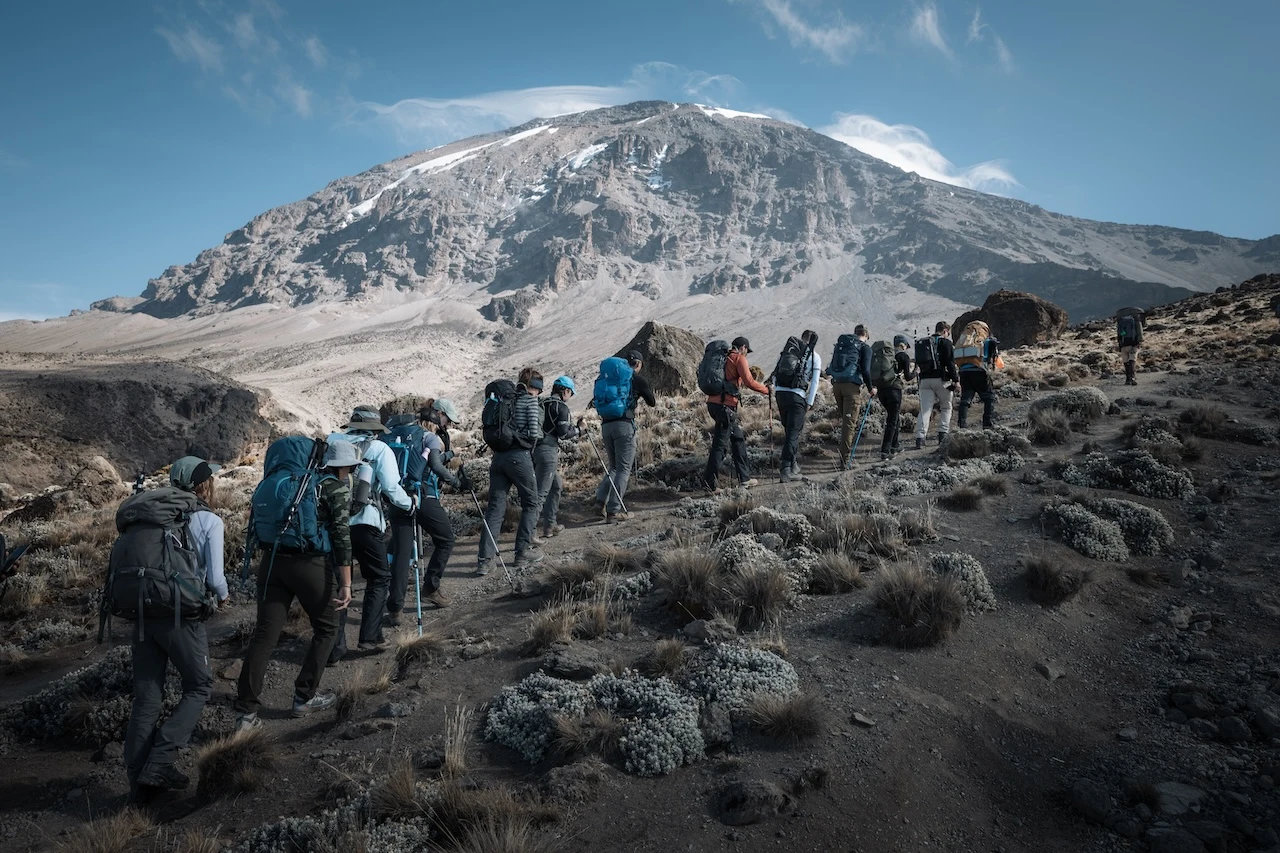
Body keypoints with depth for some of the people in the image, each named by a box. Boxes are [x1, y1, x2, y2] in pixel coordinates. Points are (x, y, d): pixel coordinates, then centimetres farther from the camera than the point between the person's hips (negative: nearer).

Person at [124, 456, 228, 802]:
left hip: (143, 613, 5)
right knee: (199, 687, 14)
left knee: (146, 699, 13)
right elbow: (214, 577, -10)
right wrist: (223, 595, 11)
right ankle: (160, 761, 1)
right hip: (181, 617, -5)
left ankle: (139, 780, 17)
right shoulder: (209, 521, -5)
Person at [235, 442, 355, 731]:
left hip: (273, 560, 6)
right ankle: (305, 697, 18)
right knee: (327, 628, 15)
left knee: (265, 634, 5)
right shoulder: (339, 488, 0)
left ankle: (246, 711, 4)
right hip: (310, 563, -5)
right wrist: (346, 584, -10)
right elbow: (341, 536, -9)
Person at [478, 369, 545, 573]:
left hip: (498, 456, 6)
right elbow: (534, 432, -11)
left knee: (495, 508, 5)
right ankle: (523, 554, 12)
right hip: (519, 456, -6)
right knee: (530, 504, 11)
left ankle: (484, 559, 0)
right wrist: (540, 434, 9)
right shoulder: (531, 401, -2)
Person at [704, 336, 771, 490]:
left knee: (738, 439, 16)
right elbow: (749, 382, -10)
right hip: (725, 405, -9)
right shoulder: (739, 358, -2)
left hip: (713, 403, 9)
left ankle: (745, 478, 21)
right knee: (720, 443, -6)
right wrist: (766, 389, 3)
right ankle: (709, 481, -5)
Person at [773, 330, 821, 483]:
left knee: (789, 430, 19)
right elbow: (814, 382, 0)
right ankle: (786, 470, -9)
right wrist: (810, 403, 3)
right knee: (792, 433, -3)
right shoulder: (815, 357, 6)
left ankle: (794, 463, 28)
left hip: (780, 393, 4)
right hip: (797, 396, -4)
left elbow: (775, 374, 13)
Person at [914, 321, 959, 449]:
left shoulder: (921, 343, 17)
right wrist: (955, 379, -9)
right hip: (941, 379, -4)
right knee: (946, 407, 13)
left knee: (925, 410, 1)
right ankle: (943, 434, 5)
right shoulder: (945, 342, -2)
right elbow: (950, 362, -10)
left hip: (924, 380, 4)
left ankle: (920, 438, -11)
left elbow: (918, 363, 18)